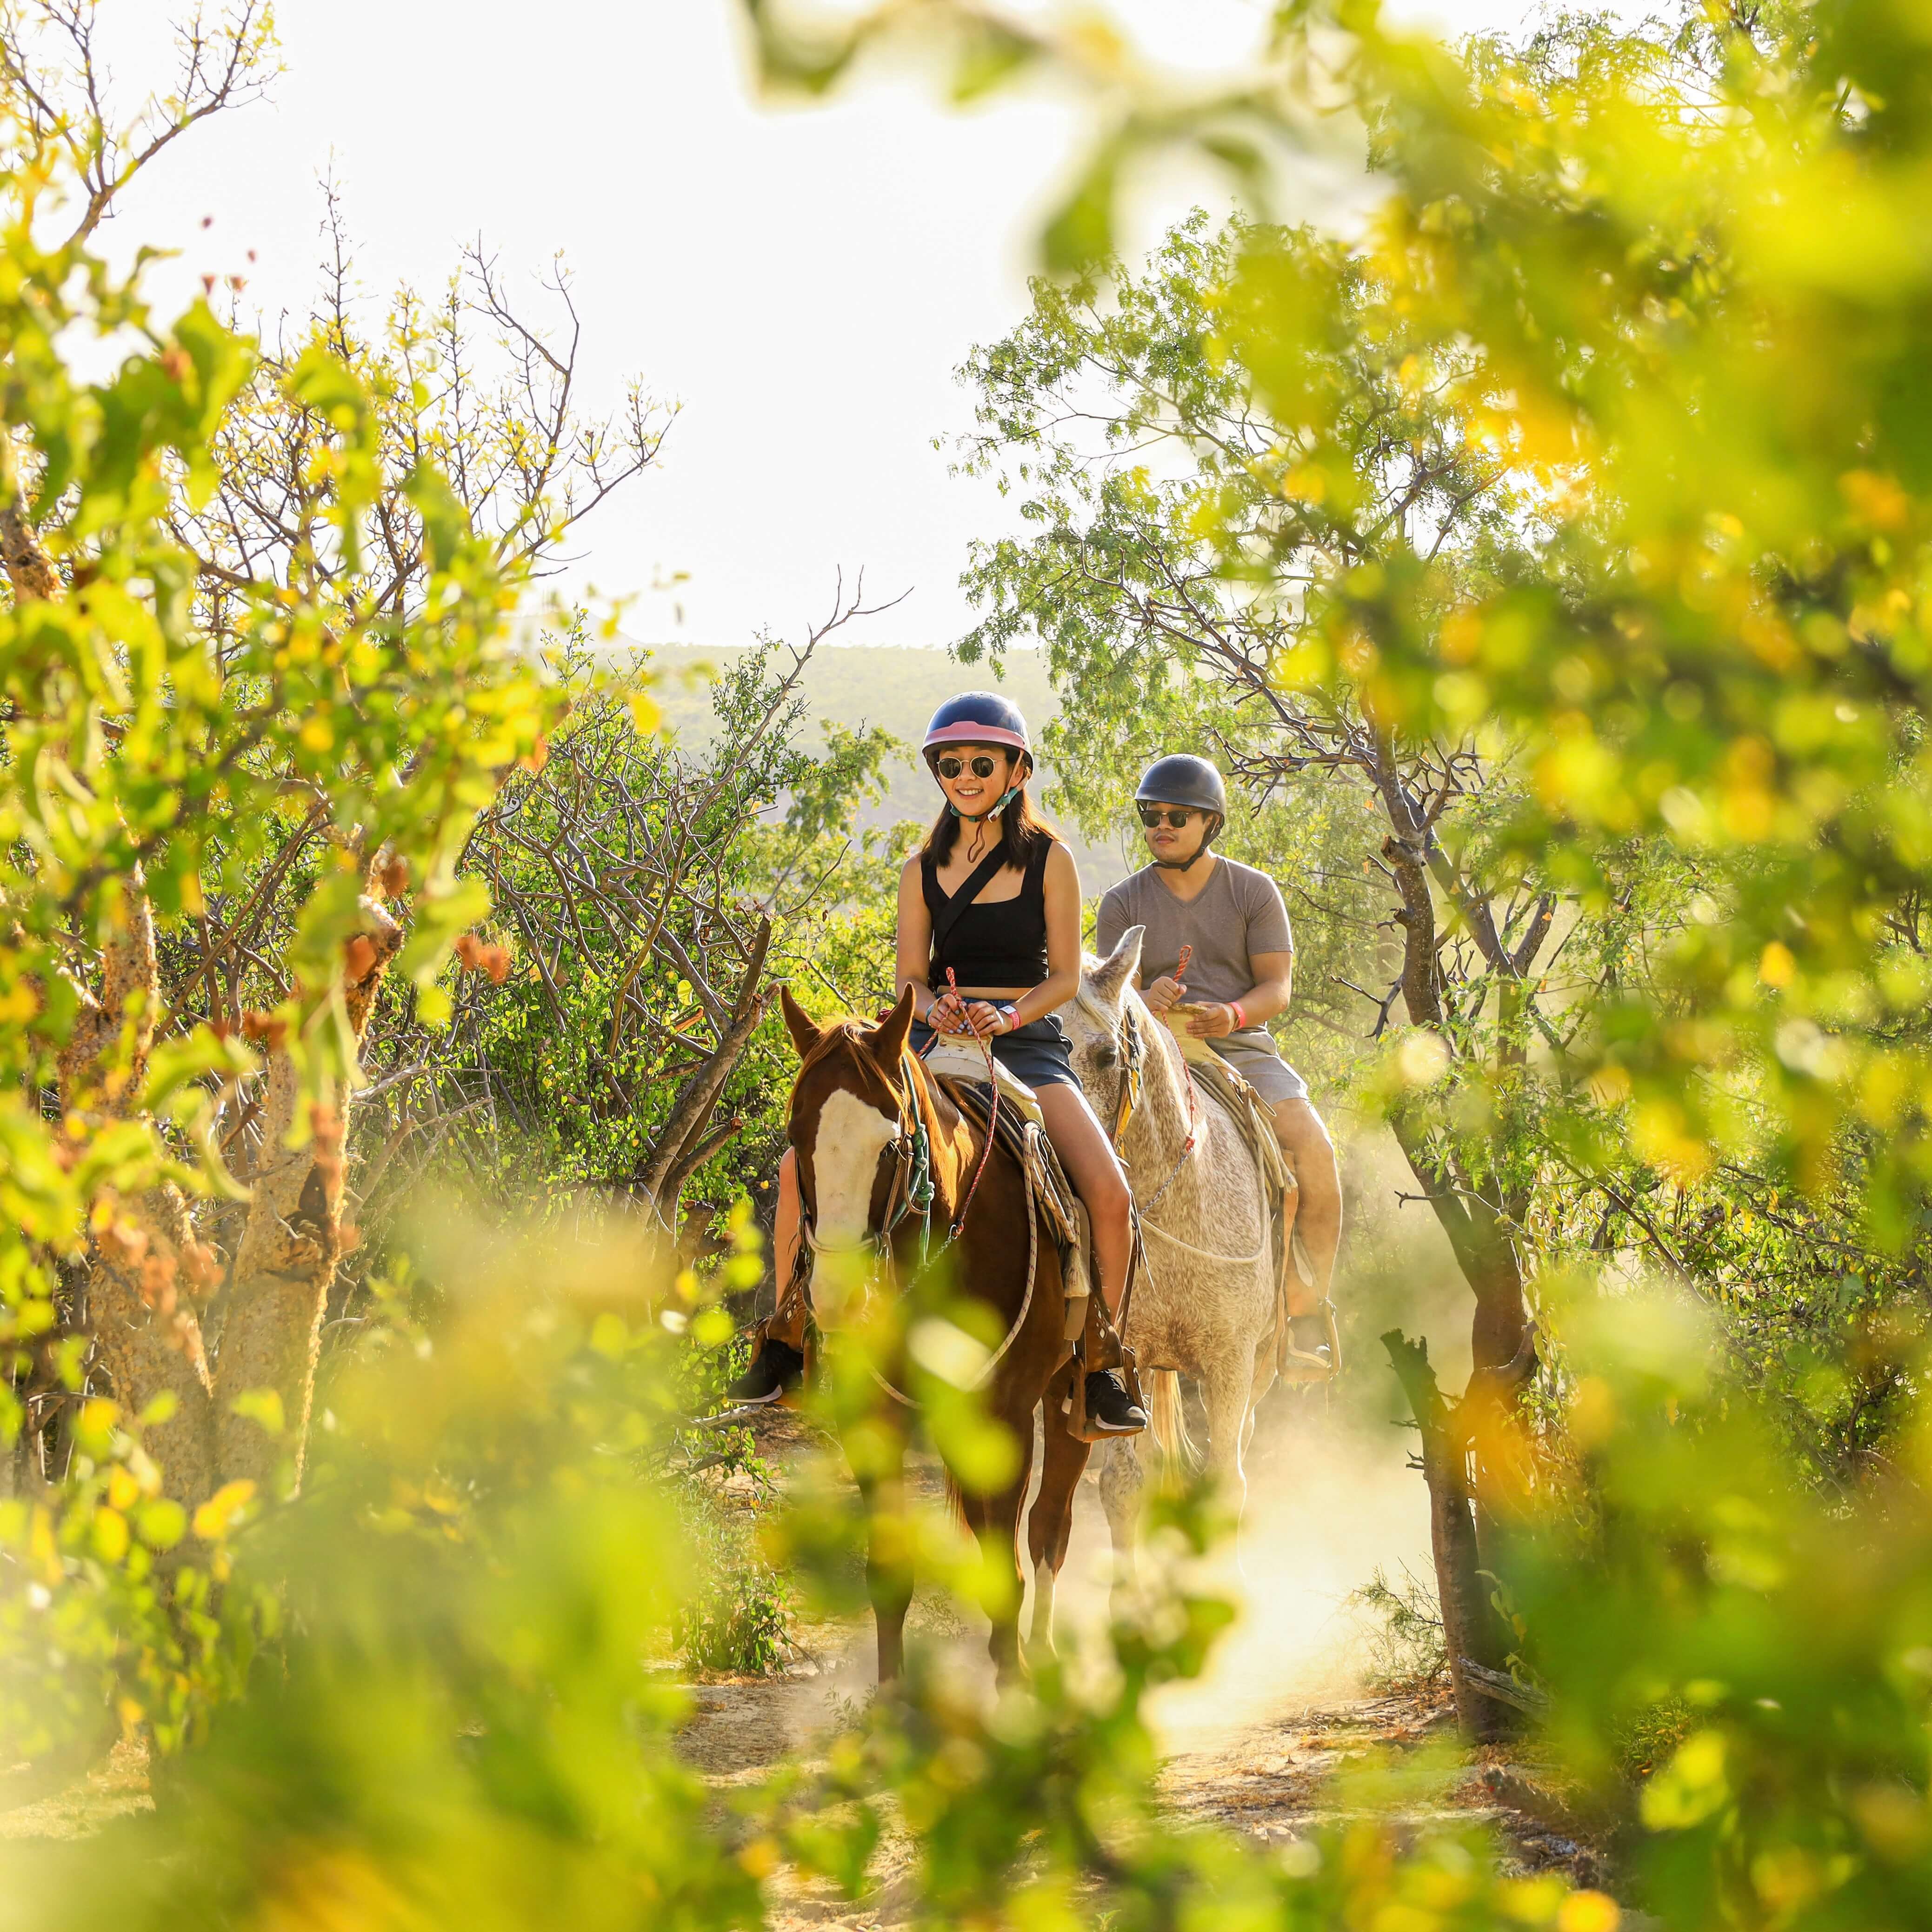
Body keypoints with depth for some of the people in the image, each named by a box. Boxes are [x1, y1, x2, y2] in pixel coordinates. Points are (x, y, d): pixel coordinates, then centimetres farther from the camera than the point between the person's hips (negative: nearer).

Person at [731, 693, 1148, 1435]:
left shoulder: (1049, 861, 4)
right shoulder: (923, 871, 11)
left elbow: (1065, 976, 1)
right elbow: (910, 977, 8)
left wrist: (1006, 1016, -18)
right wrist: (935, 1008, -16)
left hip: (1027, 1040, -2)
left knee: (1109, 1192, -27)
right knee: (801, 1167, -16)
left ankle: (1102, 1366, -9)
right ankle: (786, 1342, -1)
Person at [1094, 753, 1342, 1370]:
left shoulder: (1254, 892, 7)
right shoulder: (1123, 904, 8)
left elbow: (1277, 988, 1)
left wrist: (1233, 1013, -21)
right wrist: (1147, 1000, -21)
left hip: (1243, 1049, 0)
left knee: (1313, 1151, -25)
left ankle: (1307, 1310, -12)